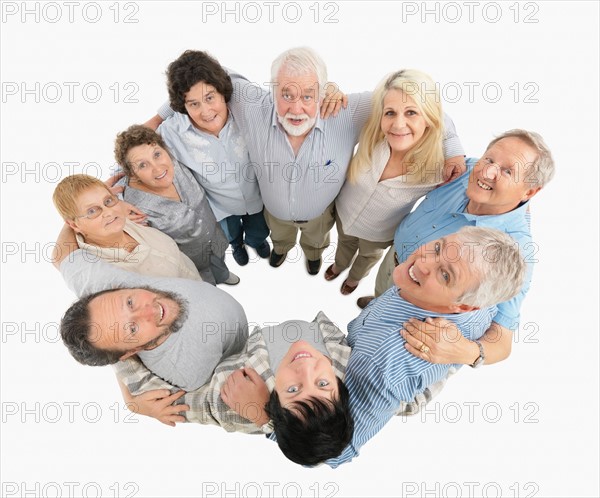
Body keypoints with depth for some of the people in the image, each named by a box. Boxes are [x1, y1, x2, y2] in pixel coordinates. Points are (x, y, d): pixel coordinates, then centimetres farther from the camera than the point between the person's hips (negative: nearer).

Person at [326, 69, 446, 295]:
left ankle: (355, 277, 68)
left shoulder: (439, 168, -35)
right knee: (345, 242, 35)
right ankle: (339, 265, 70)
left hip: (379, 233, -1)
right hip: (343, 211, 1)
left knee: (369, 256, 33)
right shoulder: (371, 134, -33)